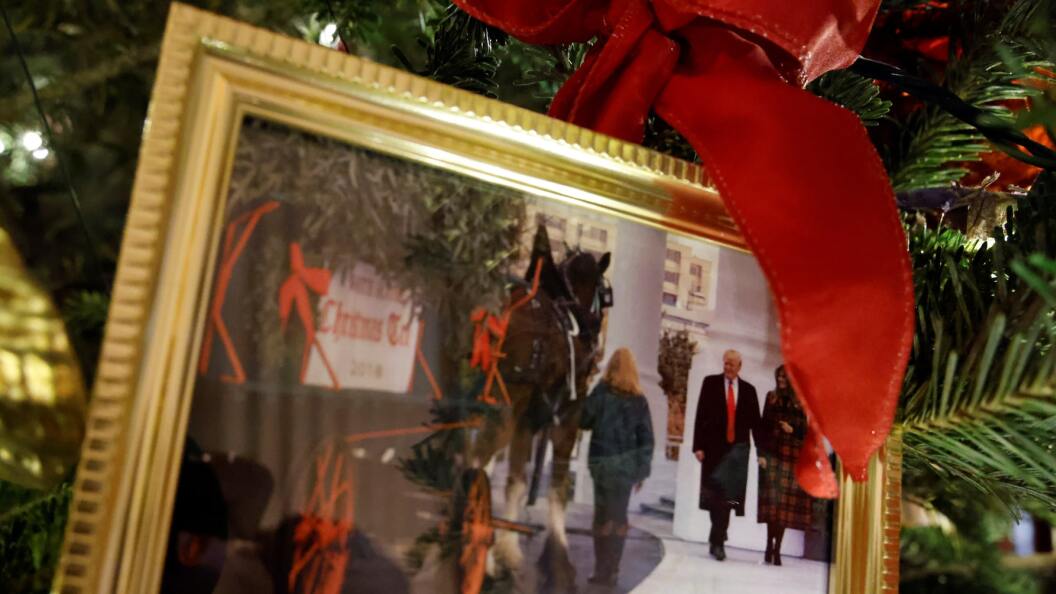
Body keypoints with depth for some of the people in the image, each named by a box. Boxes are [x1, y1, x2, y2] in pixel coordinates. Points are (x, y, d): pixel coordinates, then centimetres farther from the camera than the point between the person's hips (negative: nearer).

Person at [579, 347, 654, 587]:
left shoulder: (602, 391, -4)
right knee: (618, 516, 8)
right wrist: (643, 470, 7)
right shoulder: (639, 399, 2)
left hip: (602, 460, -2)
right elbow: (646, 438, 2)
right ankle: (610, 571, 9)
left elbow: (584, 421, -1)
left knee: (603, 515, 3)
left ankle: (602, 570, 4)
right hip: (626, 462, 2)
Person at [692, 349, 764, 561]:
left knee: (727, 495, -2)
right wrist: (698, 446, -7)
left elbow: (755, 422, 9)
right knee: (715, 494, 0)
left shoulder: (748, 390, 10)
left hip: (737, 449, 1)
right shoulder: (710, 383, 4)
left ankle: (717, 541, 8)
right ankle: (718, 539, 11)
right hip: (714, 447, -1)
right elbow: (701, 415, 0)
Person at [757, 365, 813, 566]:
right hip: (772, 453, 0)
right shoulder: (771, 397, 10)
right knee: (771, 498, -8)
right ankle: (770, 546, -3)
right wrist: (762, 452, -2)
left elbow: (804, 430, 10)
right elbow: (763, 425, 6)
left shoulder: (800, 403, 8)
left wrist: (792, 429, -11)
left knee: (786, 500, -1)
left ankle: (777, 548, 4)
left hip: (791, 454, 0)